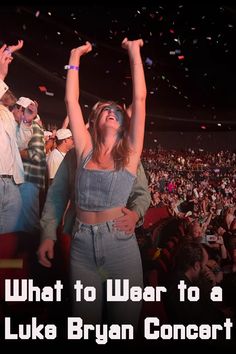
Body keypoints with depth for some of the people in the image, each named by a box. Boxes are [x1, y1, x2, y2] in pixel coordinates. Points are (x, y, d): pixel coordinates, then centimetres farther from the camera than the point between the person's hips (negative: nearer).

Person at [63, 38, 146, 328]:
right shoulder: (86, 150, 6)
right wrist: (75, 58, 10)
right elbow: (71, 101, 5)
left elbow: (139, 99, -3)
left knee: (123, 328, 9)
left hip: (121, 248, -1)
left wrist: (134, 53, -1)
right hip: (82, 249, 1)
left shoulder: (129, 152, 2)